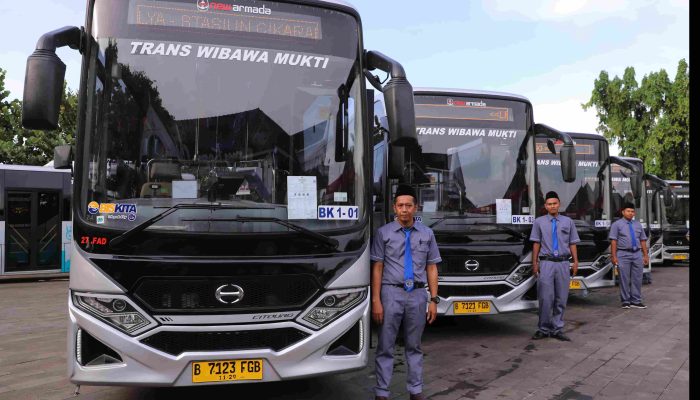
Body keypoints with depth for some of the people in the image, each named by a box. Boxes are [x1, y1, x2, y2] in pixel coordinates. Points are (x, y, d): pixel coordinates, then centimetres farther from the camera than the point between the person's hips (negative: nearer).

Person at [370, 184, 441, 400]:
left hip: (418, 295, 2)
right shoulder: (384, 233, -1)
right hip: (392, 294, -2)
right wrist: (376, 301, -8)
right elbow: (377, 268, -3)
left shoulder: (427, 234, 6)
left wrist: (434, 300, 2)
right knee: (385, 346, 3)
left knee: (414, 346, 15)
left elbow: (432, 268, 7)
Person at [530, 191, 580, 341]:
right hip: (546, 263, -2)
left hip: (563, 264, 2)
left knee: (561, 299, 4)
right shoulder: (539, 222, 7)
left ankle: (557, 329, 13)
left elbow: (572, 244, 9)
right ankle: (543, 329, 4)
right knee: (546, 298, -7)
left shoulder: (568, 222, 12)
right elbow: (536, 244, 4)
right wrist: (535, 263, -2)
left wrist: (576, 262, 0)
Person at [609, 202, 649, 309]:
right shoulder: (617, 224, 2)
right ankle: (625, 301, 7)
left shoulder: (638, 224, 16)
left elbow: (643, 240, 15)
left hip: (637, 254, 4)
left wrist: (646, 255, 9)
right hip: (623, 255, -4)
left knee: (637, 279, 4)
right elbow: (613, 241, -5)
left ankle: (636, 301, 12)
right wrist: (614, 256, -12)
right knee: (624, 279, -2)